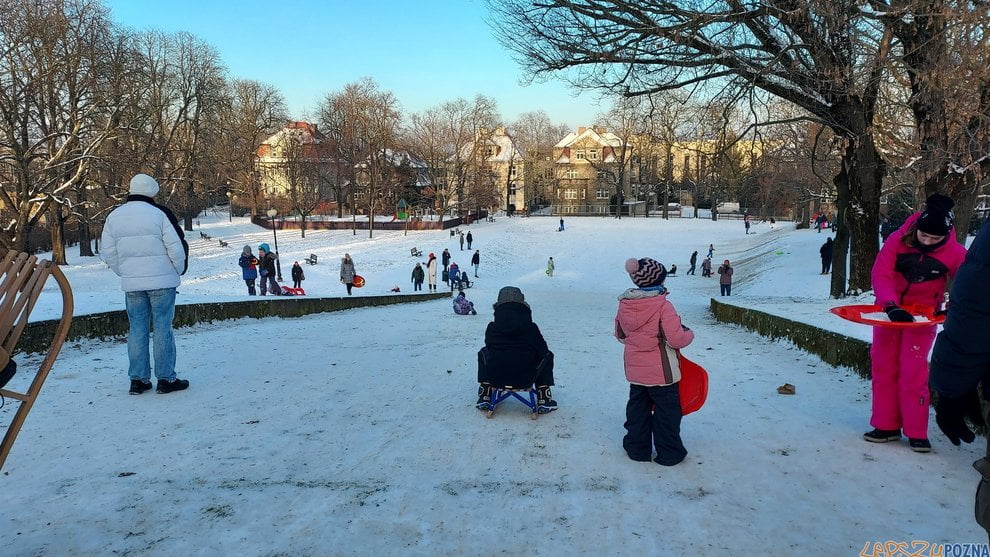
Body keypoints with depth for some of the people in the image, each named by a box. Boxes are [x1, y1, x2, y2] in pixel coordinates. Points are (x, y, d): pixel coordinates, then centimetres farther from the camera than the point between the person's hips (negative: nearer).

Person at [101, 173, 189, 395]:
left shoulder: (113, 217, 7)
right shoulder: (159, 214, -9)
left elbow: (108, 253, 9)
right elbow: (177, 247, -9)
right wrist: (179, 271, 6)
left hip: (131, 284, 4)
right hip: (162, 281, -4)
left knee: (137, 329, 9)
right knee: (163, 328, 0)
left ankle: (138, 379, 12)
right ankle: (166, 379, 3)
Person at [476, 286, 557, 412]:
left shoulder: (492, 328, 1)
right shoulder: (531, 328, -3)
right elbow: (542, 351, 5)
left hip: (496, 379, 2)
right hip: (525, 380, -2)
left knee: (483, 353, 31)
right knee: (548, 356, 22)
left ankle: (484, 397, 25)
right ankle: (544, 401, 17)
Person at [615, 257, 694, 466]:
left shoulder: (624, 304, -2)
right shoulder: (663, 306, -20)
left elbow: (620, 335, 11)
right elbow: (676, 339, -21)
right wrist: (689, 333, 0)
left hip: (634, 370, 6)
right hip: (661, 371, -5)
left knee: (637, 409, 18)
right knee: (666, 411, 9)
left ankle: (637, 448, 26)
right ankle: (669, 452, 18)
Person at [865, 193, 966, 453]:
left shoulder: (955, 253, -16)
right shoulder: (898, 239, -17)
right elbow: (881, 274, -21)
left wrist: (955, 308, -27)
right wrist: (890, 305, -36)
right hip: (889, 309, 2)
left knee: (913, 372, -6)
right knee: (883, 367, 6)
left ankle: (916, 432, 5)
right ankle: (886, 426, 17)